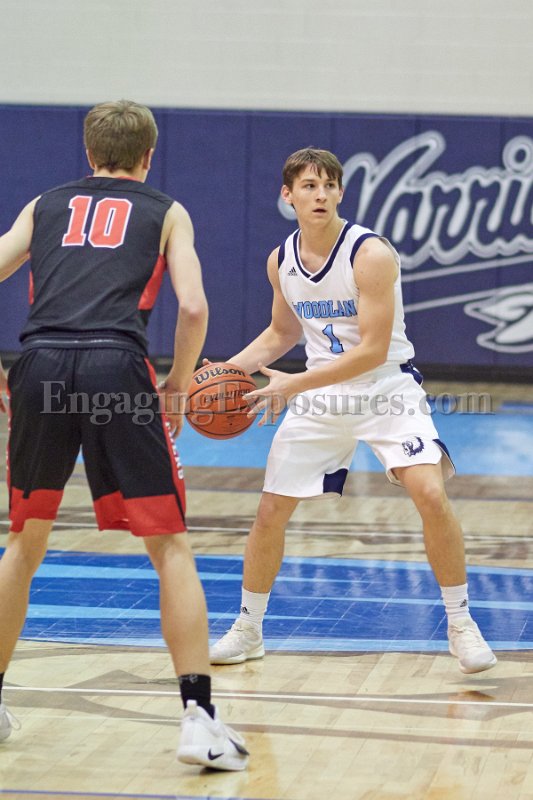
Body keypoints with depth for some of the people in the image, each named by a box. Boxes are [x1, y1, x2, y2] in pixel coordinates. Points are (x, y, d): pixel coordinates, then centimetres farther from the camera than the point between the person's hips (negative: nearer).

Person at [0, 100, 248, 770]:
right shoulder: (166, 212, 19)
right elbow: (193, 307, 4)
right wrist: (177, 385, 17)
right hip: (116, 366, -3)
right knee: (170, 548, 4)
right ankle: (198, 717, -5)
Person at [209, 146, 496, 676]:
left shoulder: (371, 254, -20)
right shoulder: (281, 261, -1)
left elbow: (373, 350, -23)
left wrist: (294, 384, -25)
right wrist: (231, 367, 2)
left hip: (386, 389, -5)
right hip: (320, 399, 5)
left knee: (431, 496, -23)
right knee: (270, 511, 4)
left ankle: (461, 626, -7)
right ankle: (247, 631, 23)